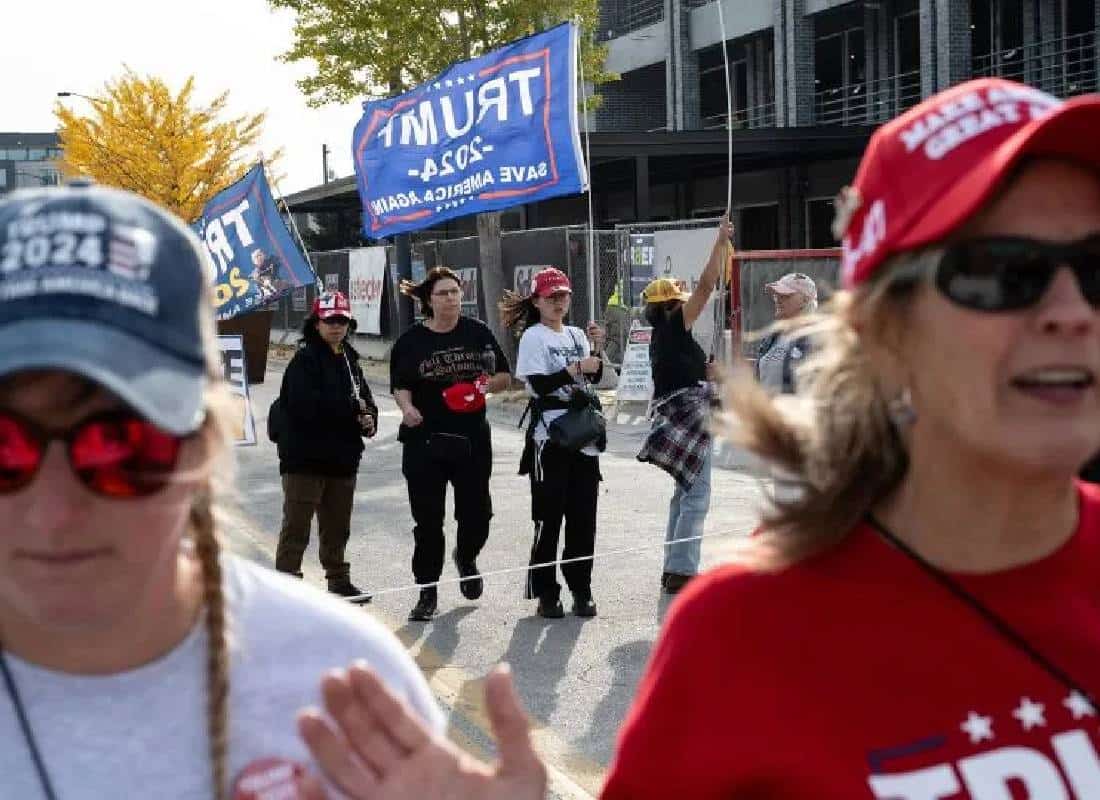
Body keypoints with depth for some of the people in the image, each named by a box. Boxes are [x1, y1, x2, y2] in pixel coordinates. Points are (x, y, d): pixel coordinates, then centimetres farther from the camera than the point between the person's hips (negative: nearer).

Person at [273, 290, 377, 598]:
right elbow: (305, 404, -24)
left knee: (338, 526, 19)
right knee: (296, 526, -5)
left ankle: (339, 579, 32)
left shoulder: (349, 360, 13)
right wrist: (352, 407, -16)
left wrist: (369, 419, -4)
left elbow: (365, 398, 20)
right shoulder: (305, 360, -11)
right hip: (305, 457, -8)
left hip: (342, 459, 8)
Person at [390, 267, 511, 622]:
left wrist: (487, 384, -10)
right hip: (425, 440, -1)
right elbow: (401, 386, 0)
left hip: (473, 438, 2)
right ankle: (427, 593, 13)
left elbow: (504, 376, 10)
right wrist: (407, 407, -20)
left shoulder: (477, 333, 5)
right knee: (427, 520, 2)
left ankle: (465, 557, 40)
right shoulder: (411, 341, 0)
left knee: (477, 513, 6)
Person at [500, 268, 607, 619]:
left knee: (583, 517, 7)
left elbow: (595, 376, 11)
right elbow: (539, 385, -14)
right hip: (549, 436, -6)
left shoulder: (576, 335, 13)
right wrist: (576, 368, -19)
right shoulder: (533, 337, -4)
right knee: (549, 516, -2)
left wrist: (596, 348, -4)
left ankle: (581, 590, 15)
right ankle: (545, 593, 6)